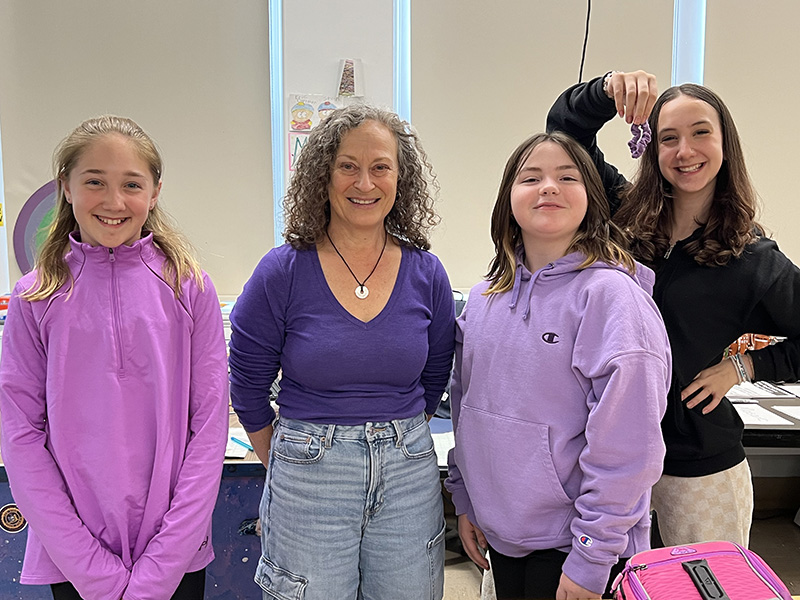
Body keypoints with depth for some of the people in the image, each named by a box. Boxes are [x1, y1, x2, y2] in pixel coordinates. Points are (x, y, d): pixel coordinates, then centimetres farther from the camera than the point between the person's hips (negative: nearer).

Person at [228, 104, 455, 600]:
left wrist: (394, 438, 13)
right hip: (307, 481, -2)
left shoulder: (426, 273, -1)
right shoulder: (283, 272, -9)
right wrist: (289, 463, 8)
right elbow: (248, 389, 1)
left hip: (409, 475, 3)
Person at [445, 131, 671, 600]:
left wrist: (592, 558, -17)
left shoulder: (611, 293, -16)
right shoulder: (485, 299, 3)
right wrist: (465, 501, 10)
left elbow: (627, 442, -18)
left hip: (570, 545, -5)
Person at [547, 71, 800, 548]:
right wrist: (610, 89, -16)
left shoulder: (755, 260, -5)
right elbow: (565, 127, 1)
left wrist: (742, 366, -7)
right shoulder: (626, 216, 0)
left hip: (700, 467, -1)